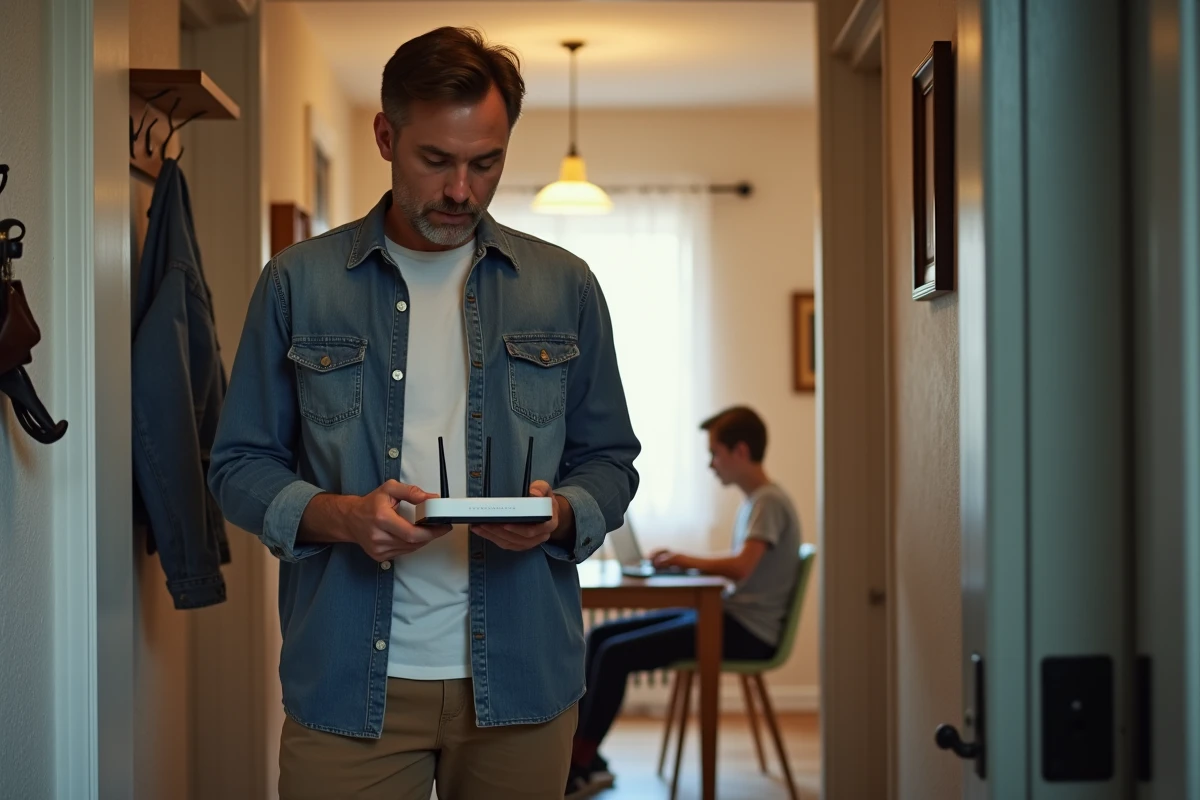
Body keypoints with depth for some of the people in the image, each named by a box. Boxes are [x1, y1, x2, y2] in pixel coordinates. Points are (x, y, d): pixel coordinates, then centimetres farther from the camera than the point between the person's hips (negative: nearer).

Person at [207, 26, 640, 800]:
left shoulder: (565, 287, 7)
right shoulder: (298, 284, 3)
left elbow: (609, 461, 12)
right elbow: (240, 464, 4)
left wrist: (558, 516, -11)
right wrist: (340, 515, -15)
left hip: (521, 676, 2)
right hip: (347, 680, -1)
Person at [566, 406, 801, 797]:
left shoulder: (769, 502, -14)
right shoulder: (754, 500, 16)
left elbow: (741, 567, -27)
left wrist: (687, 560, -12)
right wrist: (682, 560, 5)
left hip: (746, 631, -10)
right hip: (727, 617, 10)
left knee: (615, 654, -18)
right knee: (599, 636, 3)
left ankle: (581, 766, -6)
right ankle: (584, 754, 1)